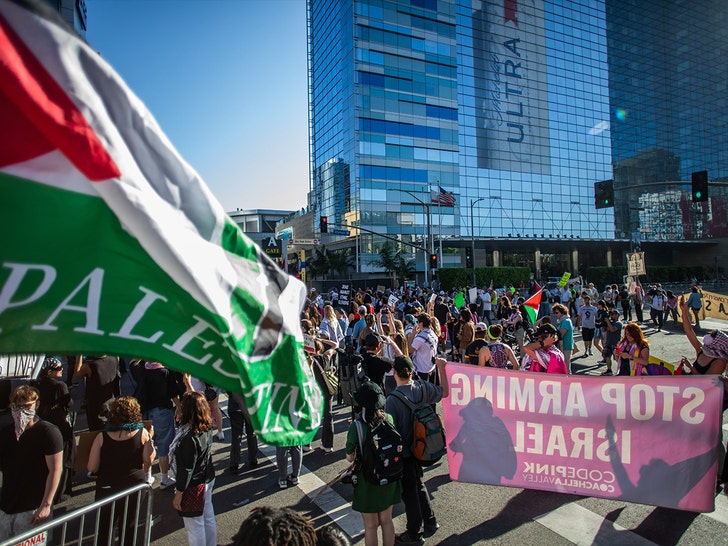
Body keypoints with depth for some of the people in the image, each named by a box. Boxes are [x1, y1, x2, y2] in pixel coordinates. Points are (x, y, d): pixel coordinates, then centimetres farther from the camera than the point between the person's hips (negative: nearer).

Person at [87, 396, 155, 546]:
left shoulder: (102, 437, -14)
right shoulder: (143, 433, -12)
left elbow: (92, 468, -11)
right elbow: (148, 462, -7)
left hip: (107, 488, -1)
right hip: (135, 486, 1)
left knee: (104, 528, 20)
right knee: (129, 525, 19)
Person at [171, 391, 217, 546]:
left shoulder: (189, 438, -30)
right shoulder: (207, 428, -10)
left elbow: (187, 470, -23)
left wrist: (178, 494, -14)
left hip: (193, 487, -8)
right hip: (208, 480, 8)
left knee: (195, 527, 11)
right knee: (209, 519, 23)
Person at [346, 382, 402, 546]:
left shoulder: (356, 426, -26)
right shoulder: (389, 419, -14)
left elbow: (350, 458, -14)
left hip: (367, 481, -3)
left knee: (371, 526, 16)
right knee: (387, 521, 23)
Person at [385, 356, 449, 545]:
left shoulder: (392, 400, -28)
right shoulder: (423, 387, -12)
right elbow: (444, 392, 7)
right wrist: (441, 368, 14)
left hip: (403, 453, -6)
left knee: (409, 491, 13)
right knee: (418, 483, 27)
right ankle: (430, 521, 39)